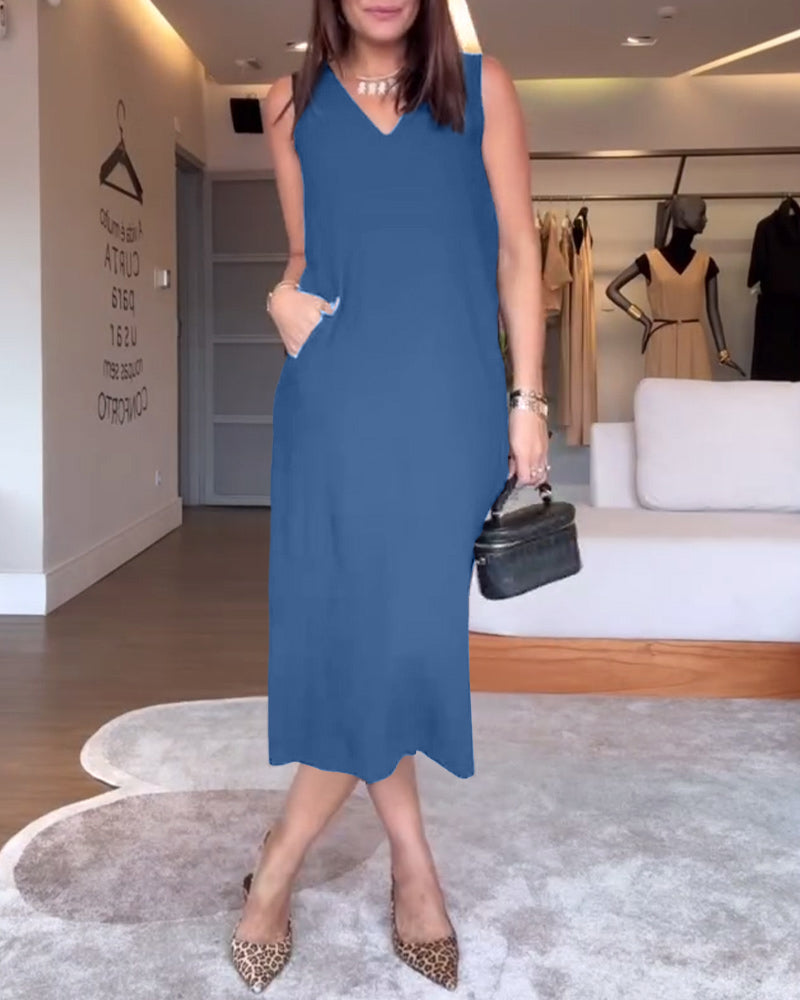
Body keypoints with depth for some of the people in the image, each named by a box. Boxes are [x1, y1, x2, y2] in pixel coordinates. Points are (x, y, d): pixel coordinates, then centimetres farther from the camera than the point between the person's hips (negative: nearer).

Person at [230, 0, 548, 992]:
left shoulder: (481, 87, 9)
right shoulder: (295, 101, 13)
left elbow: (517, 250, 7)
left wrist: (527, 398, 0)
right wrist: (286, 296, -4)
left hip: (450, 401, -1)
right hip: (334, 398, 2)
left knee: (412, 626, -5)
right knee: (345, 623, -1)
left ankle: (280, 862, 12)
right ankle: (412, 867, 16)